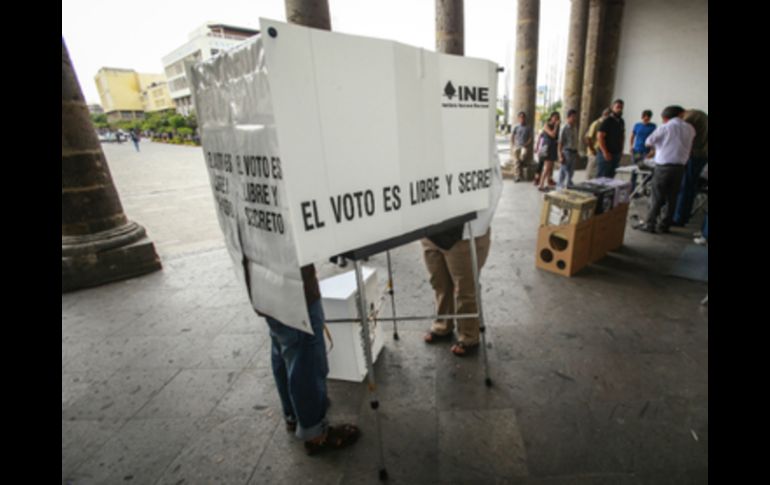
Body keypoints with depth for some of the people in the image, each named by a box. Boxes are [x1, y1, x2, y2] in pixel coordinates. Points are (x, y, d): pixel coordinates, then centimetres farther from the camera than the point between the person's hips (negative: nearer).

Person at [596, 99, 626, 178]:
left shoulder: (621, 121, 14)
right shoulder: (607, 121, -9)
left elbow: (622, 136, 23)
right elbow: (600, 137, -15)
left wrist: (621, 150, 13)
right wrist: (605, 152, -19)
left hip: (616, 154, 7)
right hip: (607, 154, -7)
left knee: (611, 177, 9)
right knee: (603, 177, -7)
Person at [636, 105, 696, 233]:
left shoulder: (664, 128, -3)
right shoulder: (690, 129, 7)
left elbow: (648, 142, 2)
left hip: (663, 166, -3)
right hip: (679, 167, 4)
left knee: (657, 198, -1)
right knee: (672, 198, 9)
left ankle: (649, 225, -1)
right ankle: (665, 225, 14)